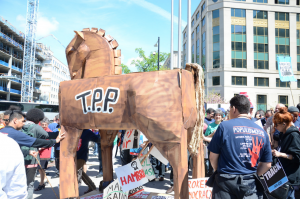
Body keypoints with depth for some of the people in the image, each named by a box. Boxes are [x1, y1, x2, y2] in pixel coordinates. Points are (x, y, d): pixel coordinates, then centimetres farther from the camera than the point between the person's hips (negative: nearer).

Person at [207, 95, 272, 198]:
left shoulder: (224, 126, -9)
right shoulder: (262, 132, 3)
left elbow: (213, 157, -5)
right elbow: (267, 165, 6)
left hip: (226, 182, -3)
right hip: (250, 185, 3)